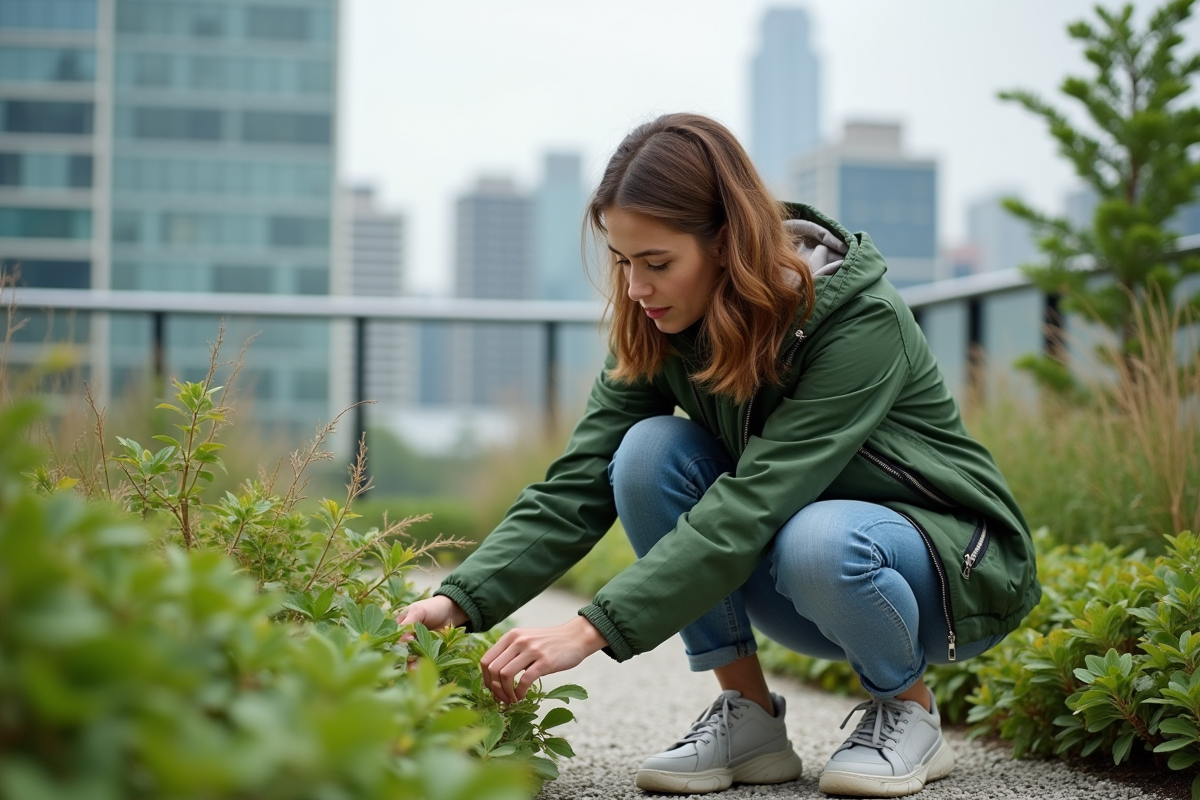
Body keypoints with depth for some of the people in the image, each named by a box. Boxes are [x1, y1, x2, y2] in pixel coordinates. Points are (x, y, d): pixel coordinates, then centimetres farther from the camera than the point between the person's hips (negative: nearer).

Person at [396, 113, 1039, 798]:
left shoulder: (862, 321, -28)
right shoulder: (660, 331, -9)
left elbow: (753, 503, -36)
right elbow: (577, 487, -15)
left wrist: (591, 630, -42)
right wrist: (461, 600, -31)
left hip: (953, 562, -5)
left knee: (821, 541, -39)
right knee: (650, 452, -21)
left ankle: (911, 713, -7)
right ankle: (749, 719, -9)